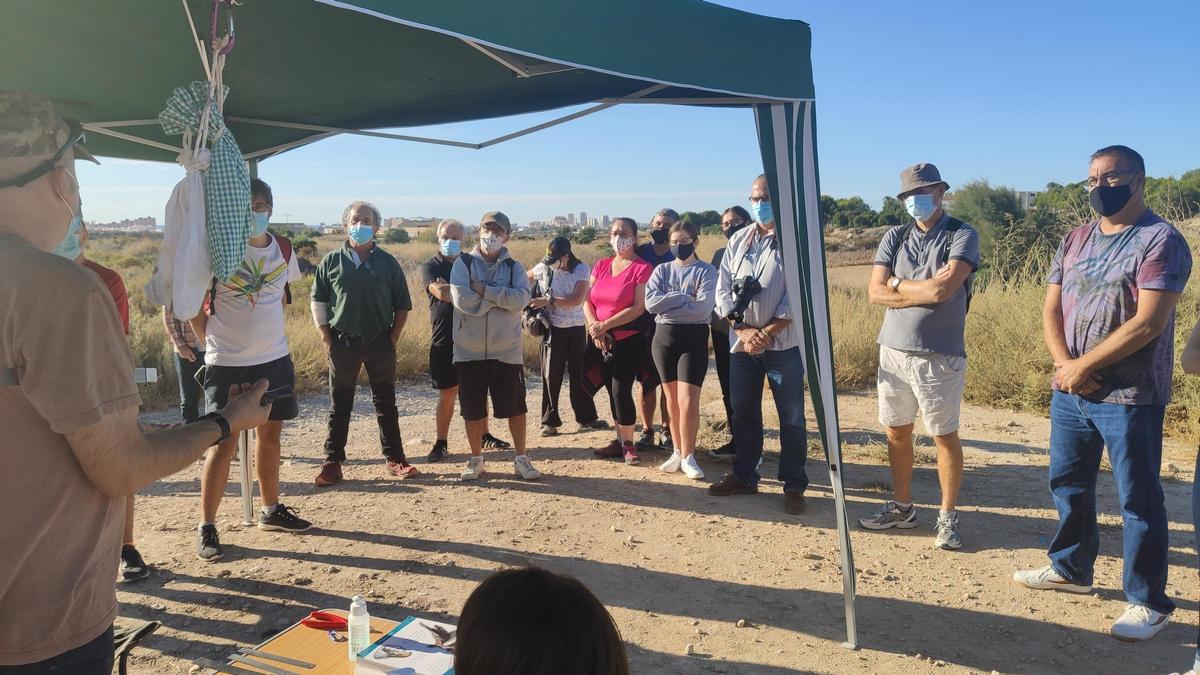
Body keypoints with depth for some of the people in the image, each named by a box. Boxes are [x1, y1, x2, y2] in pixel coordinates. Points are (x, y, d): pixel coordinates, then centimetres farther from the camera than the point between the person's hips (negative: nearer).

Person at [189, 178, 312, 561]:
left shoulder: (283, 250, 2)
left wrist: (265, 331, 13)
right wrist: (212, 340, -4)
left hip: (274, 359, 5)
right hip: (227, 364, -5)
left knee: (270, 435, 14)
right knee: (225, 444, -3)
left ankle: (272, 511, 29)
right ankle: (206, 528, 8)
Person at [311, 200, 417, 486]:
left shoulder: (387, 263, 4)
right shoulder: (332, 261, 3)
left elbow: (402, 306, 6)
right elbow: (318, 301, 6)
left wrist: (392, 339, 0)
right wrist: (327, 339, -1)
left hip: (380, 343, 0)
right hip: (343, 342, 0)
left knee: (386, 403, 8)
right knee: (339, 406, 6)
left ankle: (394, 459, 17)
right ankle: (332, 463, 13)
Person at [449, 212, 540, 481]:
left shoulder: (514, 267, 4)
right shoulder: (463, 263, 1)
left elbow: (521, 299, -15)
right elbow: (461, 299, -15)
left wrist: (484, 290, -17)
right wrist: (501, 298, -11)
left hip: (507, 350, 0)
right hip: (469, 350, 0)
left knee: (515, 406, 5)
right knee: (472, 408, 8)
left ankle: (521, 459, 19)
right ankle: (476, 460, 25)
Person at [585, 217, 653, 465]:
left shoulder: (642, 268, -9)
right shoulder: (601, 266, 10)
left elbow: (639, 308, -17)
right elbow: (587, 301, 6)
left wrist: (604, 325, -18)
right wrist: (595, 328, -12)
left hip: (629, 340, -6)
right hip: (602, 341, 6)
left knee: (621, 391, -9)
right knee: (612, 391, 11)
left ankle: (628, 444, 8)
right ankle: (619, 440, 22)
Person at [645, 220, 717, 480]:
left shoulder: (706, 271, 0)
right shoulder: (662, 270, 9)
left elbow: (703, 308, -15)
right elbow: (650, 302, -8)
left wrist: (668, 306, -10)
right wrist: (684, 297, -12)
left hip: (694, 338, -3)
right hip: (664, 337, 3)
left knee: (688, 402, -10)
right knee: (672, 400, 9)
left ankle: (688, 456, 4)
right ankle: (678, 452, 22)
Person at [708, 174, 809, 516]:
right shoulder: (738, 240, 9)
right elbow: (723, 291, 5)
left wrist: (768, 331, -16)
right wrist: (743, 330, -8)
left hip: (783, 343, -4)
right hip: (742, 342, 5)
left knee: (791, 417, 2)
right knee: (743, 413, 13)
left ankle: (794, 485, 13)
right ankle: (744, 476, 26)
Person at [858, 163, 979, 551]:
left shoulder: (962, 236, -5)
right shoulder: (895, 238, 8)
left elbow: (943, 288, -19)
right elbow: (875, 293, -2)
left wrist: (898, 283, -4)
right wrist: (925, 293, -11)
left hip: (940, 355, -5)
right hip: (893, 350, 5)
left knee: (945, 436, 5)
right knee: (897, 432, 12)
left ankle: (948, 516, 19)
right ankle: (902, 507, 27)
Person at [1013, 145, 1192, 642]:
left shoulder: (1161, 241, -10)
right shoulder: (1075, 240, 11)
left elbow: (1147, 323, -19)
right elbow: (1052, 307, 7)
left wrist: (1084, 365, -15)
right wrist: (1064, 363, -9)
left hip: (1129, 397, -7)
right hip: (1069, 392, 7)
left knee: (1138, 500, 3)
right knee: (1067, 484, 17)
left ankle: (1148, 602, 16)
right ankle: (1070, 568, 35)